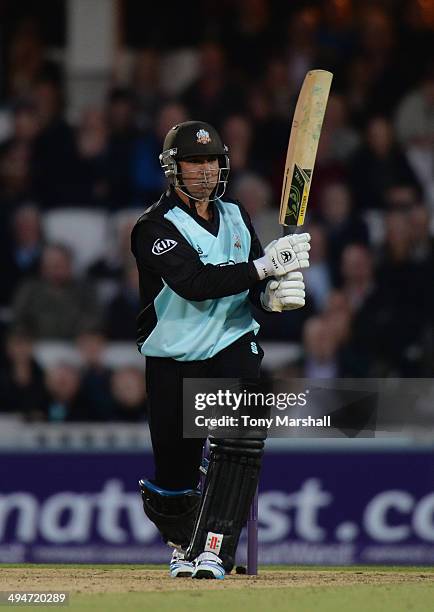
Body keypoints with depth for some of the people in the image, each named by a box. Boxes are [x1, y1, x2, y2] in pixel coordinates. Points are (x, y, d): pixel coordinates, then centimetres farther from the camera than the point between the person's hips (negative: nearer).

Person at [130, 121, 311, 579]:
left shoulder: (235, 216, 10)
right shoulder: (156, 227, -9)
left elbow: (257, 284, 8)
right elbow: (196, 283, -25)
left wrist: (275, 293, -17)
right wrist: (265, 266, -30)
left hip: (233, 344, 3)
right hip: (174, 361, -3)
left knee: (241, 438, -24)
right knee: (174, 470, 2)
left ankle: (211, 552, -25)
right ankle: (185, 544, 34)